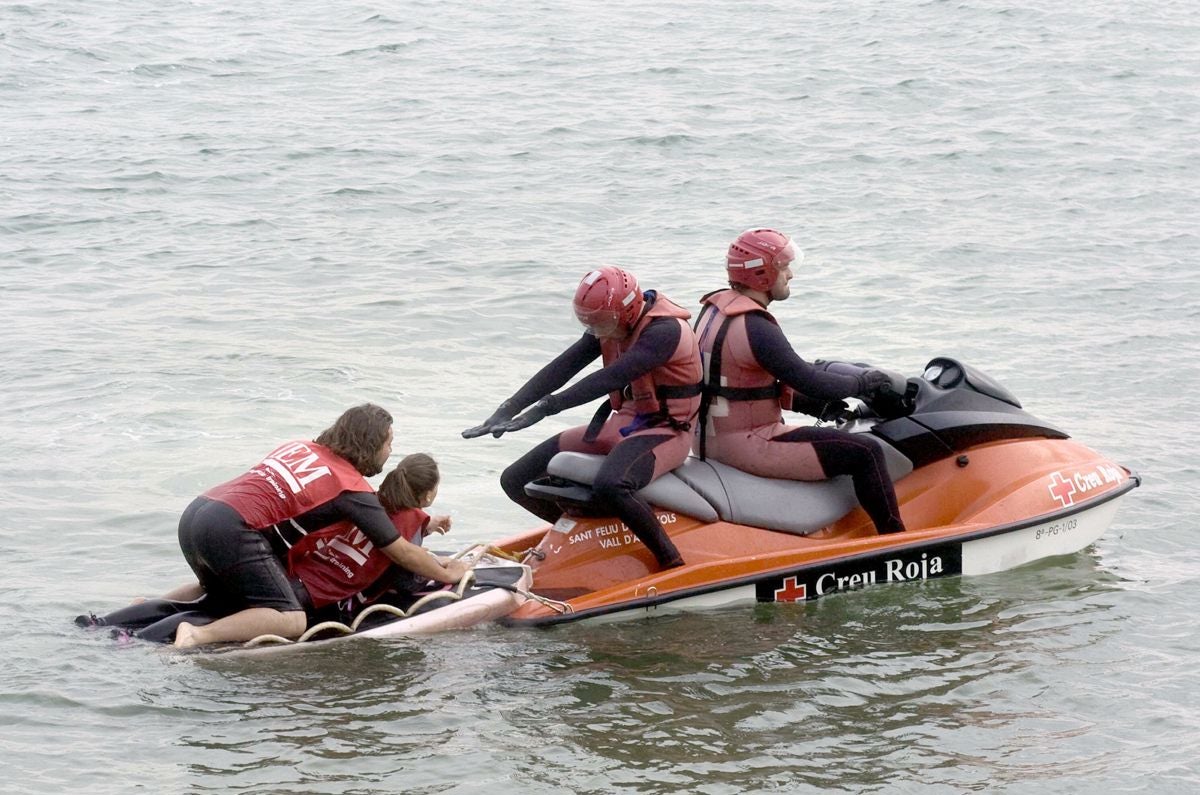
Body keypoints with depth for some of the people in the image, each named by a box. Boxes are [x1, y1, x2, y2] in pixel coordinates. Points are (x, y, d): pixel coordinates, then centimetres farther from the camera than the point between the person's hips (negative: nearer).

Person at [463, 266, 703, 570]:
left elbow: (610, 379, -33)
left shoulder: (664, 330, -23)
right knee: (516, 481, 3)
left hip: (664, 430, -9)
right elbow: (562, 368, -3)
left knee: (609, 484, -42)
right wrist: (508, 409, -14)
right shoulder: (609, 324, 2)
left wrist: (544, 408, -35)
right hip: (623, 424, 9)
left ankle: (673, 565, -27)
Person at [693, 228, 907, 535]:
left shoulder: (714, 308, 9)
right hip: (747, 445, -11)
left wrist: (812, 404, 13)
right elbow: (809, 381, -21)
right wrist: (862, 383, -3)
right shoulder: (755, 327, -21)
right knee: (865, 453, -10)